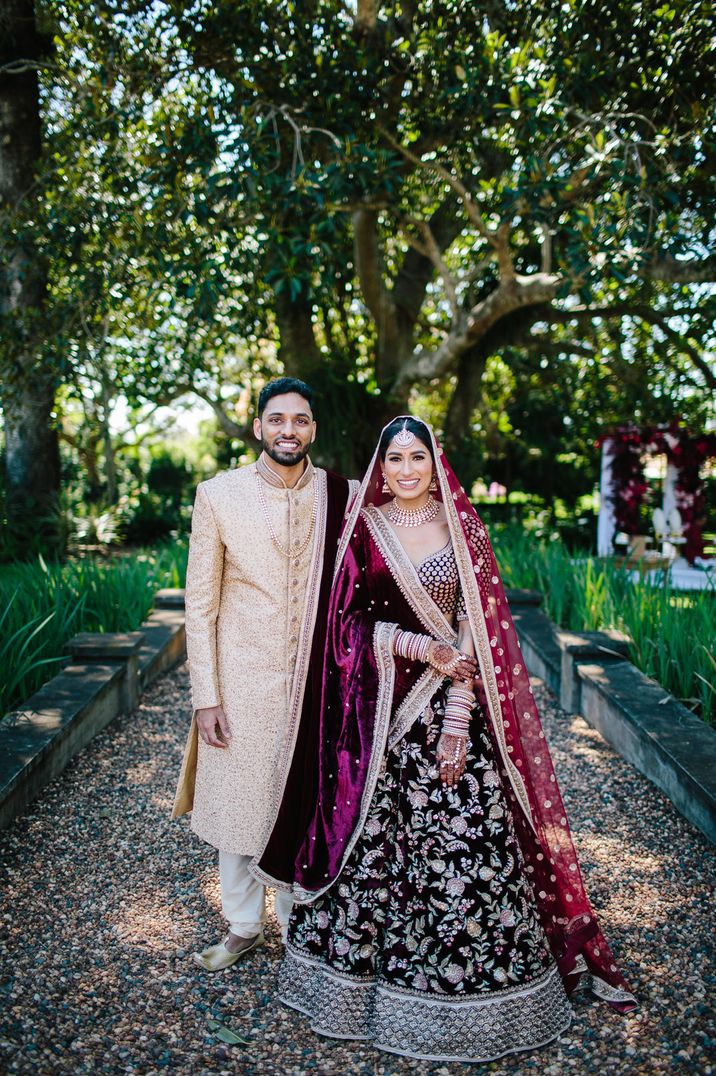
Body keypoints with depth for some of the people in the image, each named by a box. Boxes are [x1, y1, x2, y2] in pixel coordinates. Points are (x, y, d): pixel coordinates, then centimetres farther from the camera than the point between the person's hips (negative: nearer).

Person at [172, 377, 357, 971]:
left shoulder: (343, 495, -2)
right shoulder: (219, 494, -5)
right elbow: (200, 603, -3)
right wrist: (206, 696, -5)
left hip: (316, 679, 1)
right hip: (242, 679, 0)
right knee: (236, 805, 13)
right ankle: (243, 926, 35)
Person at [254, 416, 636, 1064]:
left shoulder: (460, 528, 1)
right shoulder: (364, 528, 2)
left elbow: (475, 627, -3)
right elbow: (349, 620, 0)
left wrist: (458, 721, -10)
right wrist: (424, 649, -13)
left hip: (450, 708, 0)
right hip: (378, 710, 0)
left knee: (466, 839, 2)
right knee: (373, 839, 7)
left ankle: (470, 985, 23)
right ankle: (371, 974, 28)